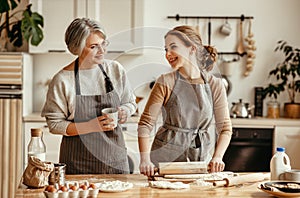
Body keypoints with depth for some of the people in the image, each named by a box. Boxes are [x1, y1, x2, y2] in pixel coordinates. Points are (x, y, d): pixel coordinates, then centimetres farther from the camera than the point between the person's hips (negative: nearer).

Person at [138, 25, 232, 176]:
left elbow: (225, 128, 3)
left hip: (202, 158, 2)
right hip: (166, 157, -1)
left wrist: (217, 157, -12)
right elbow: (145, 123, -7)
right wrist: (145, 159, -18)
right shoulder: (166, 83, -6)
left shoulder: (214, 85, -1)